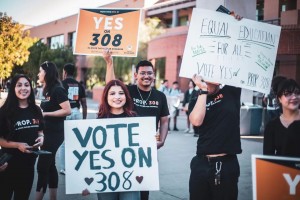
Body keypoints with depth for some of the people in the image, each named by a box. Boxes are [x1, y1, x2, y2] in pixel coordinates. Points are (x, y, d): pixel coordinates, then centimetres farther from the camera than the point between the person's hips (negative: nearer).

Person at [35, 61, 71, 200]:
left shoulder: (57, 90, -14)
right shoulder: (48, 90, 12)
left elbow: (67, 110, -20)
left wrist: (46, 113, -18)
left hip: (54, 134, -9)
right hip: (47, 133, 9)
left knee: (42, 167, -8)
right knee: (49, 166, 12)